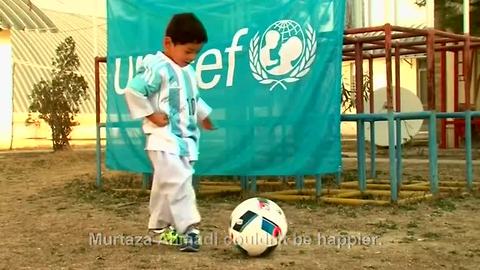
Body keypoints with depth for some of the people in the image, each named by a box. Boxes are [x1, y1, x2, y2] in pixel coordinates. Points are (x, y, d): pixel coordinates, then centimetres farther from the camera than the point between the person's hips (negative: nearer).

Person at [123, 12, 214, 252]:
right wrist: (151, 115, -17)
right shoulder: (156, 67, -14)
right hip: (164, 140, -8)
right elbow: (132, 91, -20)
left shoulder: (188, 71, 14)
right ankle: (189, 228, -15)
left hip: (186, 138, 9)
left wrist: (205, 116, 16)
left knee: (165, 186, 16)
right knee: (178, 183, -16)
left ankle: (159, 228, 26)